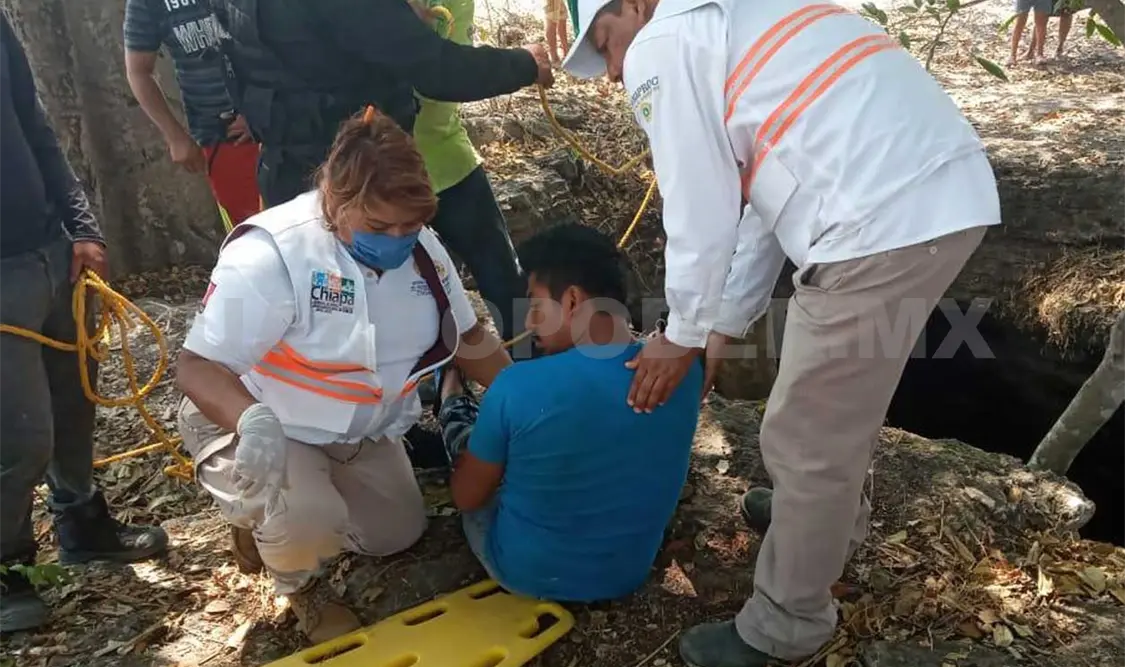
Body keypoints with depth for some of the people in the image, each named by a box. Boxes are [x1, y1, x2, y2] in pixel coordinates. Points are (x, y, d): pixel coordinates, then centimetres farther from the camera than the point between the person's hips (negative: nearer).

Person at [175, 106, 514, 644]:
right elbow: (197, 366, -34)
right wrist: (251, 421, -54)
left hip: (361, 434, 7)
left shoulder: (422, 248, -11)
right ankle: (301, 586, 5)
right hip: (258, 430, -6)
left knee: (397, 536, 13)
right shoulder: (268, 255, -32)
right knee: (307, 519, -33)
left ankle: (281, 515, 34)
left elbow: (468, 339, 0)